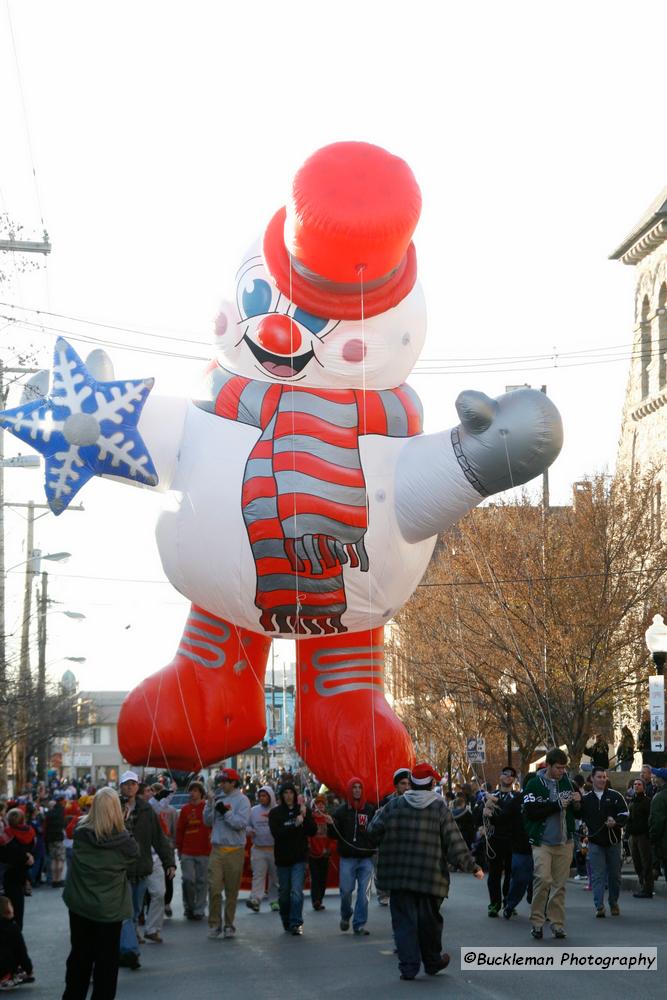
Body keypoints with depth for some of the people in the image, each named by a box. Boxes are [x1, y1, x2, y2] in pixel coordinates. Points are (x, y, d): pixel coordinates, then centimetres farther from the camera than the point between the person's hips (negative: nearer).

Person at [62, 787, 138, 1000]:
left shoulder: (80, 833, -13)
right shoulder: (123, 841, -19)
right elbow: (133, 859, -2)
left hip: (79, 905, 3)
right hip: (109, 908, -3)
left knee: (79, 955, 19)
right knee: (106, 959, 9)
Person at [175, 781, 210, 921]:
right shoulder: (185, 809, 6)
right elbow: (179, 829, 9)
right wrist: (179, 848, 8)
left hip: (204, 852, -1)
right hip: (187, 852, 1)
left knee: (201, 882, 4)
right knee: (188, 880, -5)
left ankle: (199, 910, 12)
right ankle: (189, 907, 14)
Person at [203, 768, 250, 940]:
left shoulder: (242, 800, -4)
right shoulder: (218, 797, 10)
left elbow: (241, 823, -15)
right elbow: (208, 821, 9)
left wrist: (225, 811, -16)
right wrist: (210, 803, -3)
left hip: (234, 850, -3)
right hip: (217, 848, 3)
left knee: (232, 890, 6)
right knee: (214, 887, -5)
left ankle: (229, 924, 15)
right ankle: (214, 924, 2)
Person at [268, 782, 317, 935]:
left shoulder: (303, 810, 3)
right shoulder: (275, 813, -1)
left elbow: (313, 831, -1)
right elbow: (276, 833, -14)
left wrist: (305, 817, -15)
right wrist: (295, 825, -22)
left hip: (299, 858, -1)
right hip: (282, 859, 1)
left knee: (297, 892, -13)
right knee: (284, 893, 10)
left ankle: (296, 923, -10)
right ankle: (287, 923, 26)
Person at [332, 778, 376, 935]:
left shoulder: (370, 810, 3)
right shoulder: (342, 811, 4)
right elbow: (335, 834, 3)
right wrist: (331, 825, -16)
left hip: (366, 858, 0)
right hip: (347, 858, 0)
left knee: (364, 893, -2)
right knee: (346, 891, 1)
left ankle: (359, 924, 6)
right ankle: (345, 916, 28)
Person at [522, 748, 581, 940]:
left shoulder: (567, 782, 9)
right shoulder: (534, 784, -6)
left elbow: (577, 810, 20)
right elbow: (531, 810, -17)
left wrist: (577, 802, -4)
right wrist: (558, 804, -19)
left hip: (564, 842, 4)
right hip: (542, 842, -4)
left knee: (559, 884, 7)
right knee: (543, 879, -14)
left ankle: (557, 923, 14)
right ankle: (537, 921, -2)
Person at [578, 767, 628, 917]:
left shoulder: (615, 796, 3)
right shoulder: (586, 799, 7)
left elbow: (625, 814, 0)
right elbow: (580, 816, 14)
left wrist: (615, 821, -18)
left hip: (613, 842, 0)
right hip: (595, 842, 0)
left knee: (614, 874, 9)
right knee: (597, 875, -6)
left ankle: (614, 903, 24)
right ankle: (599, 906, -9)